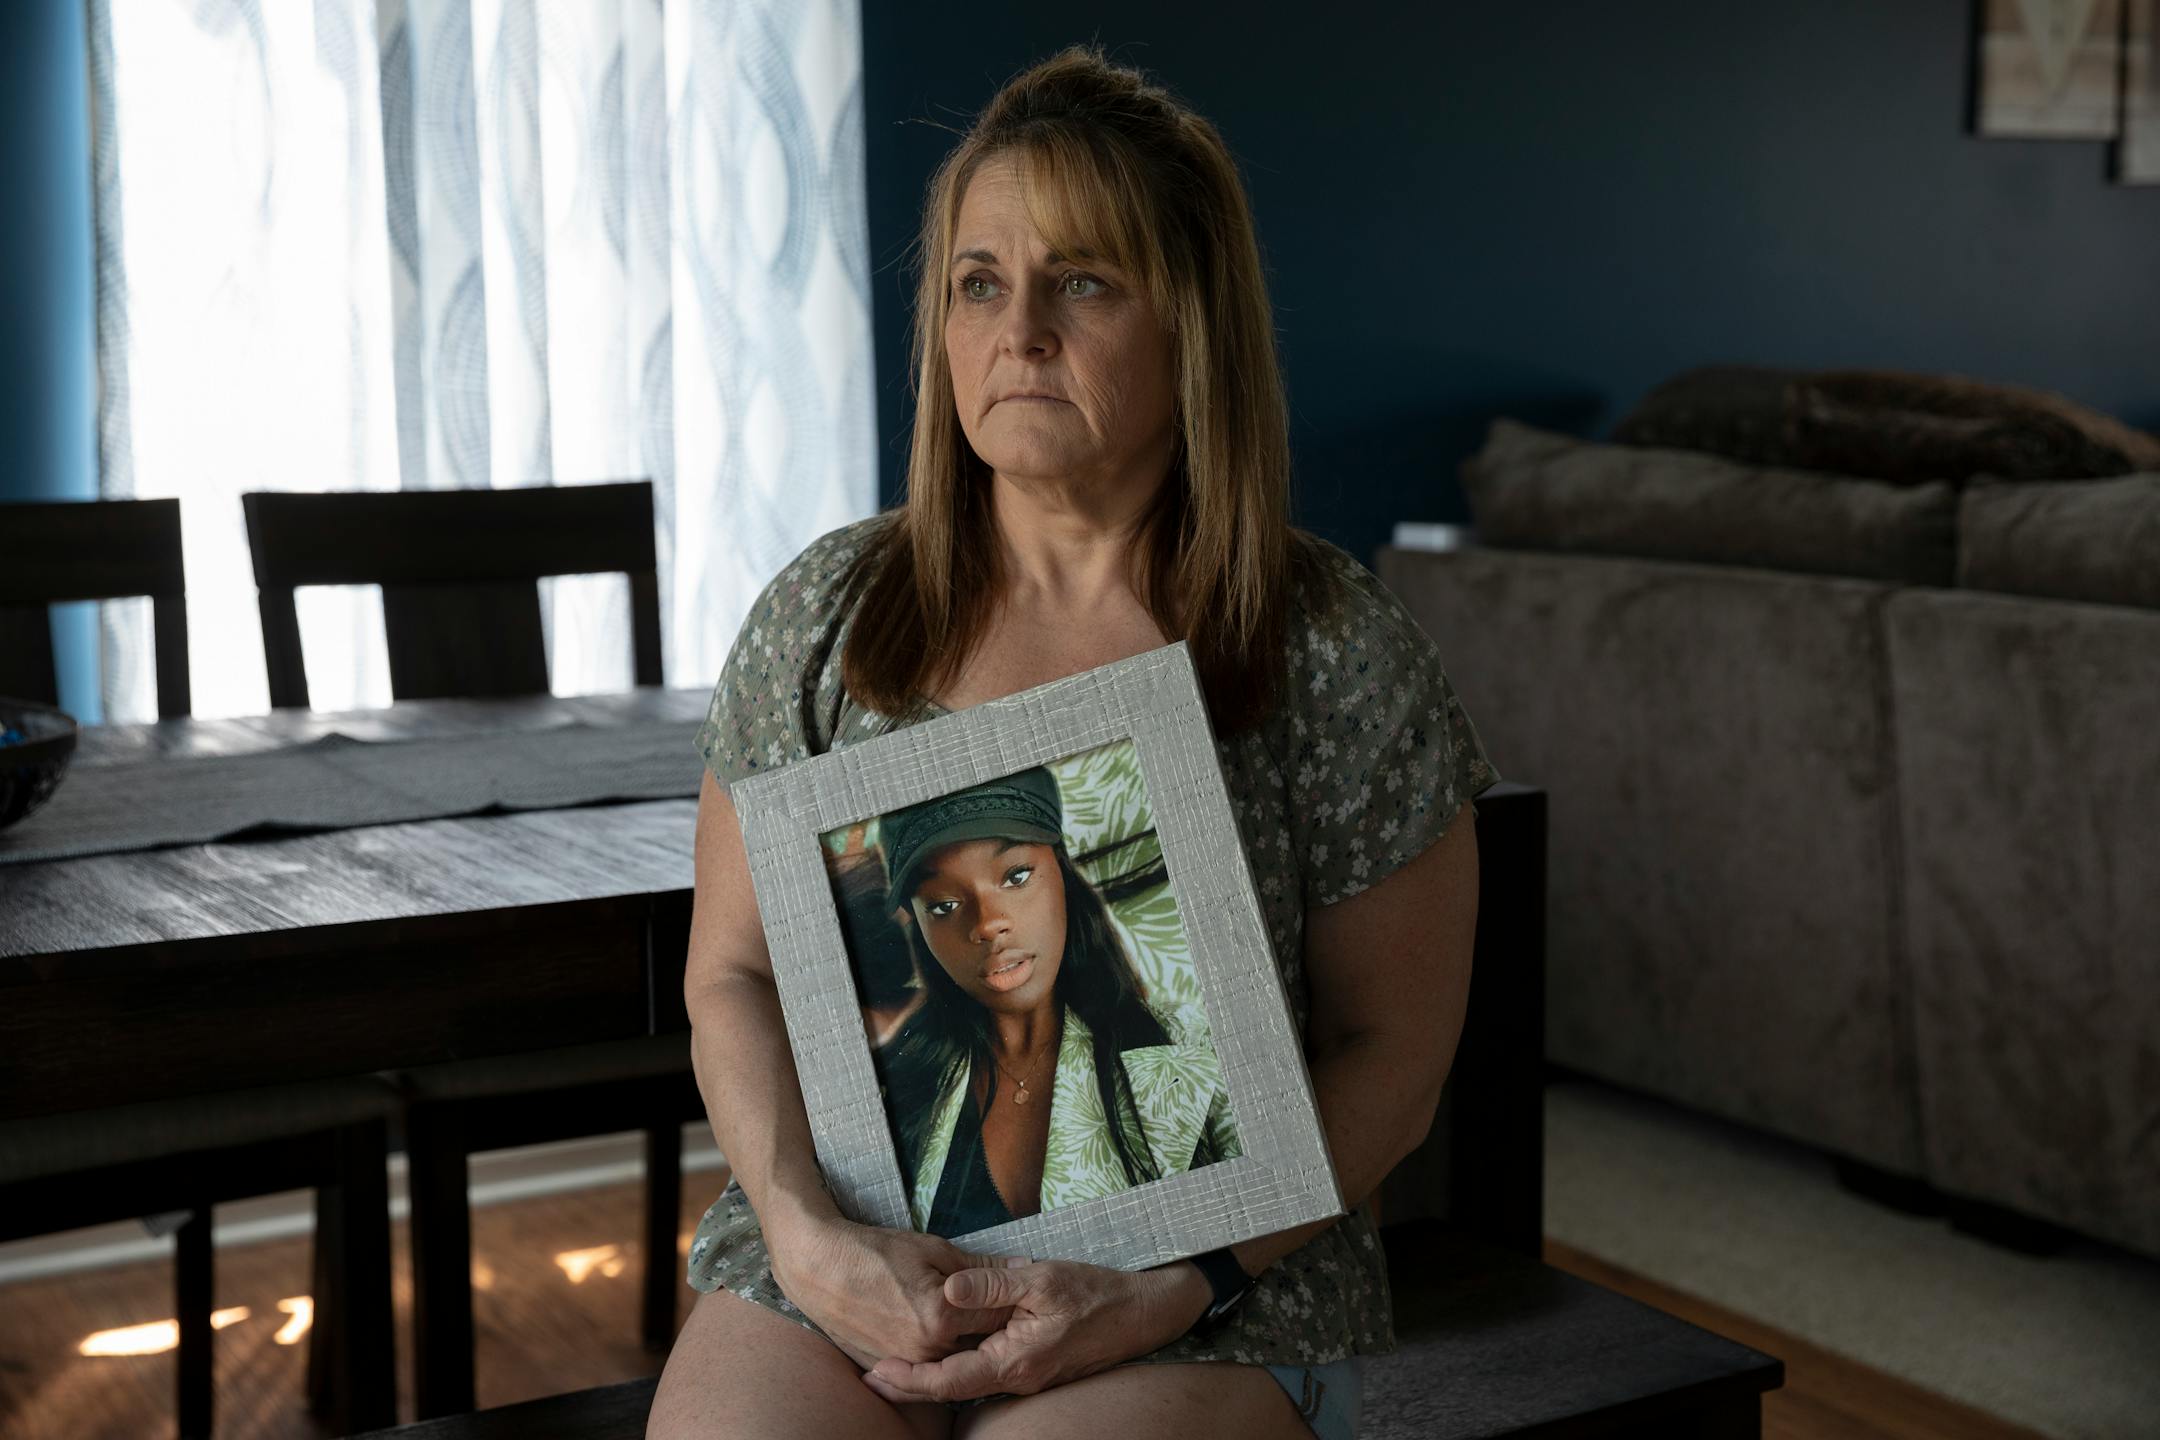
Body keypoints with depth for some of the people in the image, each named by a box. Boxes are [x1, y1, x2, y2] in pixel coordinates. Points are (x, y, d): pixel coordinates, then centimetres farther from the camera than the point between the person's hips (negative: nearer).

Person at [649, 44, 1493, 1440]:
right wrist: (812, 1235, -9)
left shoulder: (1341, 658, -2)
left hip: (1209, 1289, -2)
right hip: (839, 1261, 2)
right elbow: (736, 976, 8)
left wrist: (1165, 1290, -12)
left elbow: (1390, 1059, 1)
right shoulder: (826, 611, 6)